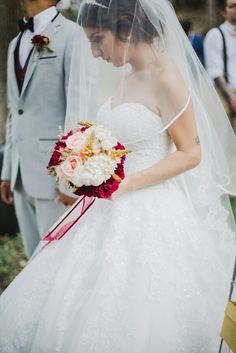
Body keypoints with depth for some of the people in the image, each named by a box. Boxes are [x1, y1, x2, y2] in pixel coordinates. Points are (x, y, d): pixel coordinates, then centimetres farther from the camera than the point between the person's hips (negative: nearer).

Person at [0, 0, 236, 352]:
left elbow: (190, 153, -13)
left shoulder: (166, 81, -14)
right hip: (113, 210, 8)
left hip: (153, 216, -8)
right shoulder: (125, 78, 11)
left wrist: (128, 184, -20)